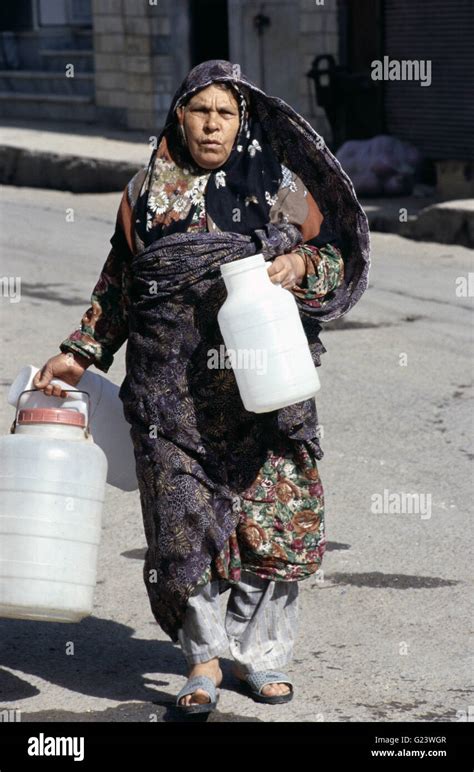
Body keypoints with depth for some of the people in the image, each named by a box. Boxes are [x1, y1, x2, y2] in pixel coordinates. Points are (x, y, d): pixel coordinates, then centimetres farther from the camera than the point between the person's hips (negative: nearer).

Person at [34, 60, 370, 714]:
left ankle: (260, 654, 18)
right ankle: (203, 657, 14)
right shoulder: (148, 191, 9)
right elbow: (118, 285, 18)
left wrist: (301, 263, -12)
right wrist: (81, 353, 13)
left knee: (276, 517, 0)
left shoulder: (280, 184, 6)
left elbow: (336, 256, 9)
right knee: (185, 524, -4)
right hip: (173, 388, 0)